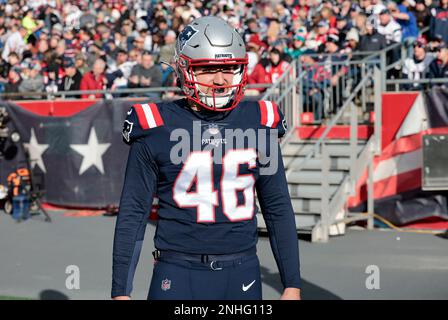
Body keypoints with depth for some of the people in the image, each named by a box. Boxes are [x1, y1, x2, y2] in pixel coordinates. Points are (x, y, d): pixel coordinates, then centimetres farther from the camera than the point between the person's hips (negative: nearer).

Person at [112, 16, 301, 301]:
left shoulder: (259, 124, 5)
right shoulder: (156, 129, -3)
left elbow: (278, 209, 11)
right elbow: (133, 214, 1)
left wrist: (293, 284, 8)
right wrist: (121, 291, -2)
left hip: (242, 276, 2)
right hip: (178, 276, -2)